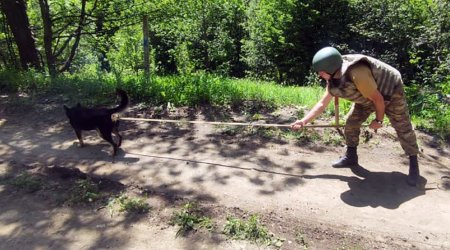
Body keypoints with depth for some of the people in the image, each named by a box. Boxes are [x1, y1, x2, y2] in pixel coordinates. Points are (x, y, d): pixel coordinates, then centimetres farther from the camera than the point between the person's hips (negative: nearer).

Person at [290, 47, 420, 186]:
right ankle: (351, 157, 15)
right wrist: (304, 121, -12)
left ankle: (414, 165, 8)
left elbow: (378, 98, -31)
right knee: (351, 123, 0)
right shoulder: (333, 80, -15)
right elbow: (322, 103, -7)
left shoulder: (357, 73, -42)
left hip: (390, 92, -7)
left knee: (403, 128, -5)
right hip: (367, 97, 7)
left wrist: (378, 120, -15)